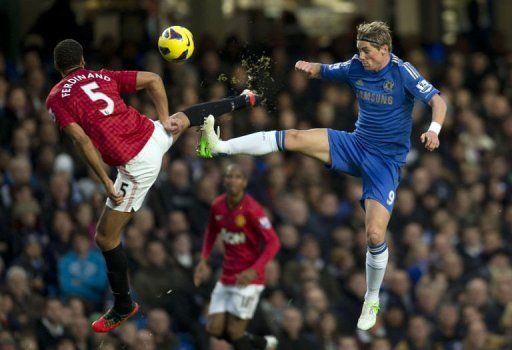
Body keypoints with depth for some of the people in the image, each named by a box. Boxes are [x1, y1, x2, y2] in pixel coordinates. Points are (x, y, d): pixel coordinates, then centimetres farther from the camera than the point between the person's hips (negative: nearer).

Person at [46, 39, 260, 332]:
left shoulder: (56, 99, -4)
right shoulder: (103, 77, 10)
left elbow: (82, 140, -14)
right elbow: (153, 80, 8)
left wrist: (106, 182, -12)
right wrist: (163, 119, 17)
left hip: (138, 165, -6)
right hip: (154, 137, 6)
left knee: (106, 238, 7)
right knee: (181, 119, 41)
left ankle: (124, 307, 18)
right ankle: (241, 102, 64)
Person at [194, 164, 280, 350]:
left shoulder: (251, 209, -18)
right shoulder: (217, 206, 2)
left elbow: (273, 242, -19)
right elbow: (211, 232, 21)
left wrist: (254, 270, -29)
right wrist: (203, 260, 9)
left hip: (247, 279, -7)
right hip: (226, 278, 7)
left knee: (235, 331, -8)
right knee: (214, 329, 2)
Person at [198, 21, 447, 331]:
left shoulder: (403, 72, -15)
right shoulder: (356, 67, 1)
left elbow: (437, 100, -21)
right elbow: (323, 71, 15)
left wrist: (434, 130, -42)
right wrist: (309, 68, -11)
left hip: (387, 161, -5)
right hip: (356, 145, 5)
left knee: (375, 234, -14)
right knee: (295, 137, -14)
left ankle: (372, 301, 8)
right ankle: (219, 147, -18)